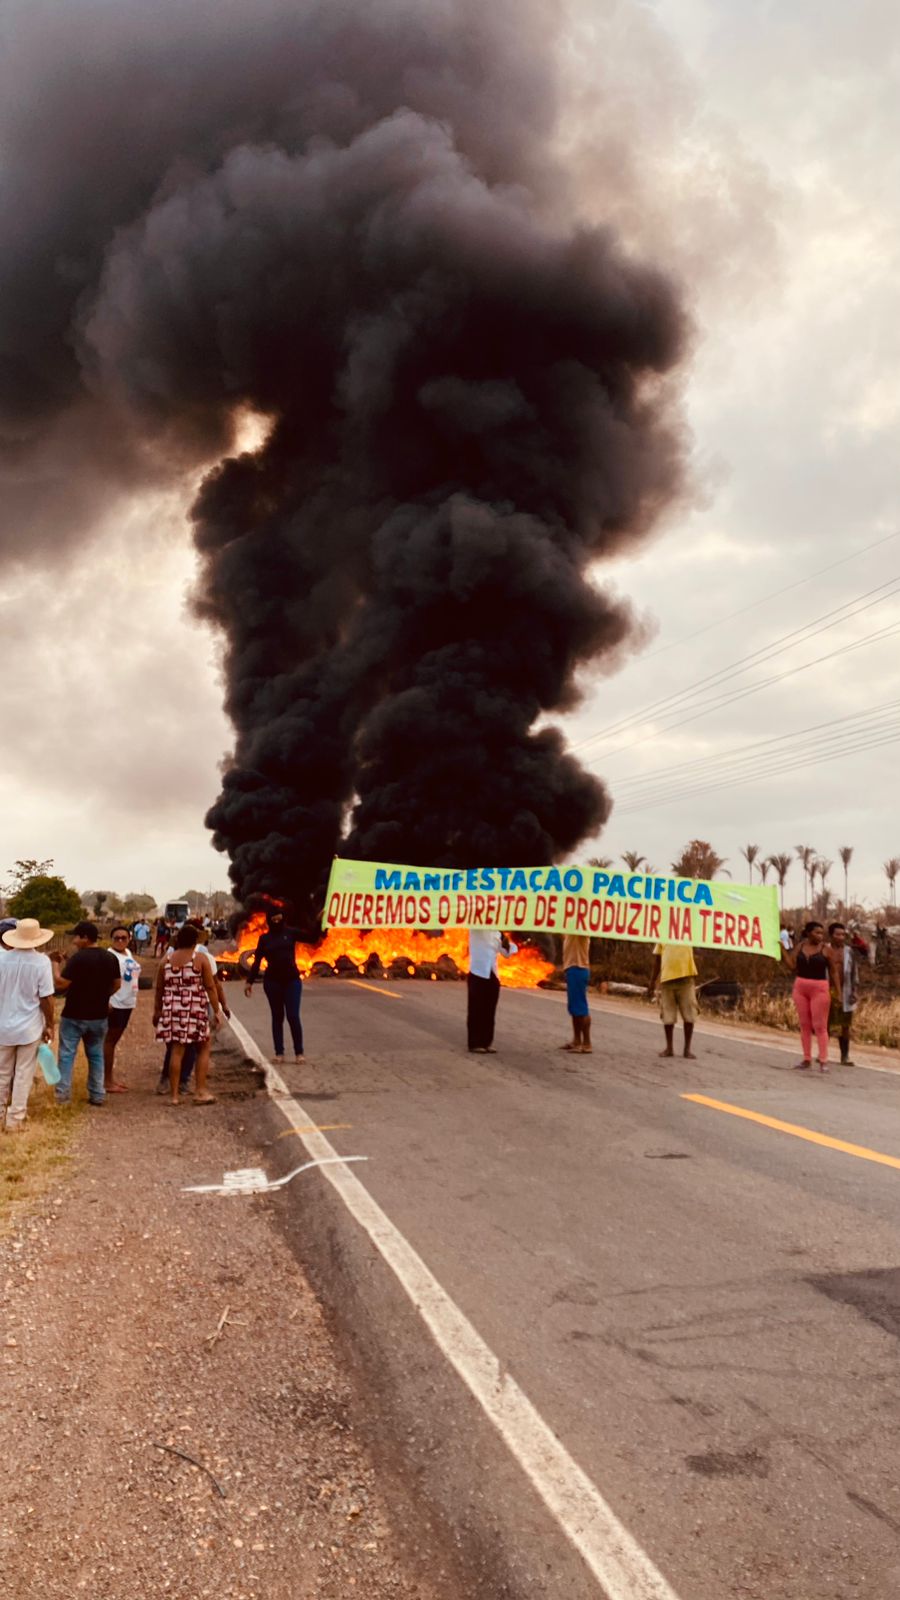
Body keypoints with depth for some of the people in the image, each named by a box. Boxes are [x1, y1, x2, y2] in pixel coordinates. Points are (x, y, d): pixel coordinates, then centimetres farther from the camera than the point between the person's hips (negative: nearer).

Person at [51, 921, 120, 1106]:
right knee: (96, 1055, 14)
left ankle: (62, 1095, 5)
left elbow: (61, 984, -18)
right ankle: (98, 1095, 15)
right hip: (99, 1015, 5)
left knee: (67, 1054, 5)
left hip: (74, 1015, -5)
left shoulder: (78, 958, -17)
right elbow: (117, 984, 9)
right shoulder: (111, 958, 2)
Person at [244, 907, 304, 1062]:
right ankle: (279, 1052, 13)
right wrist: (250, 981, 1)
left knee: (293, 1016, -5)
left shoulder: (291, 933, 3)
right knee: (277, 1017, 7)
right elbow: (257, 961, 5)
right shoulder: (265, 938, 4)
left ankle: (299, 1052, 3)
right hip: (272, 982, 1)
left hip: (292, 981, -1)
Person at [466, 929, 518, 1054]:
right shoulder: (476, 929, -3)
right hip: (478, 974, -5)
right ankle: (475, 1044, 4)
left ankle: (487, 1043, 14)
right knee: (476, 1011, -1)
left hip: (492, 976, 5)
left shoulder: (498, 933, 12)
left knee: (489, 1012, 7)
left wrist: (507, 944, -5)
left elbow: (508, 952, 16)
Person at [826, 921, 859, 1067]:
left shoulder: (849, 951, 6)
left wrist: (855, 991, -2)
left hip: (844, 992, 1)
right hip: (827, 991, -1)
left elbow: (855, 972, 7)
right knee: (825, 1024, 6)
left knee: (844, 1025, 3)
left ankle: (845, 1056, 8)